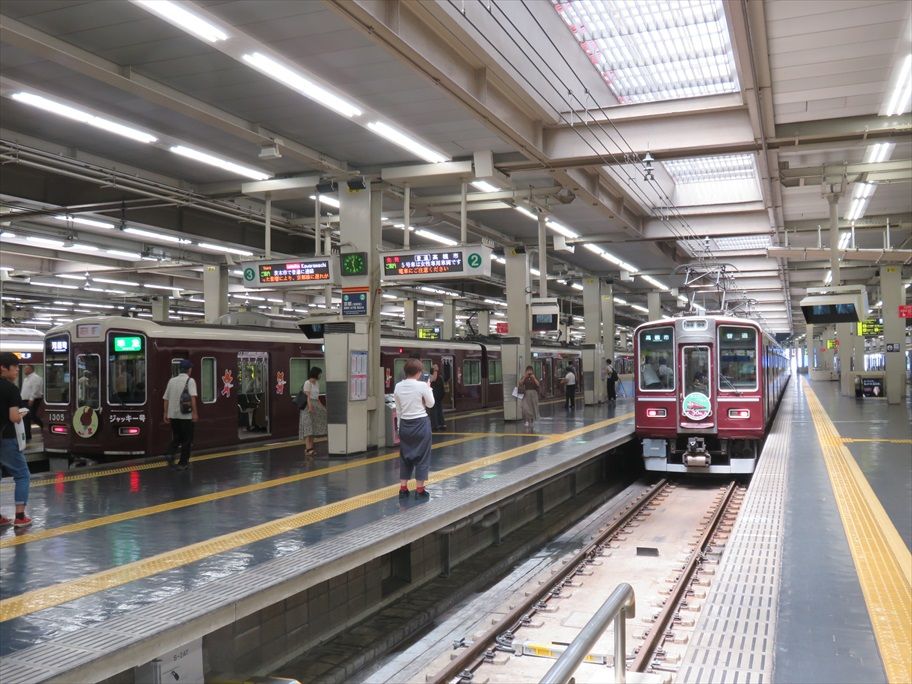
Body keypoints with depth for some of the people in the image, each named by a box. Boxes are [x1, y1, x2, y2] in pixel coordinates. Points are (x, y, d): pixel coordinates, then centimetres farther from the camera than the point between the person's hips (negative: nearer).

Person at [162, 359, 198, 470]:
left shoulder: (172, 380, 9)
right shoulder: (190, 381, -7)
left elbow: (166, 398, 10)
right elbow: (193, 397, -20)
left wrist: (165, 413, 16)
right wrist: (195, 412, -21)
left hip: (173, 415, 5)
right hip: (186, 415, -5)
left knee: (176, 437, 19)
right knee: (186, 439, 7)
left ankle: (171, 454, -6)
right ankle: (183, 463, 9)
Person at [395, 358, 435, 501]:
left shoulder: (398, 386, -1)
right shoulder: (422, 386, -15)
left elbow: (398, 410, 7)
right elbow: (430, 404, -2)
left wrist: (400, 427, 16)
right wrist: (429, 389, 11)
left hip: (405, 424, 4)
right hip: (420, 424, -4)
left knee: (405, 456, 14)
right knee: (421, 456, 6)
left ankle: (403, 489, 17)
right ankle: (420, 490, 11)